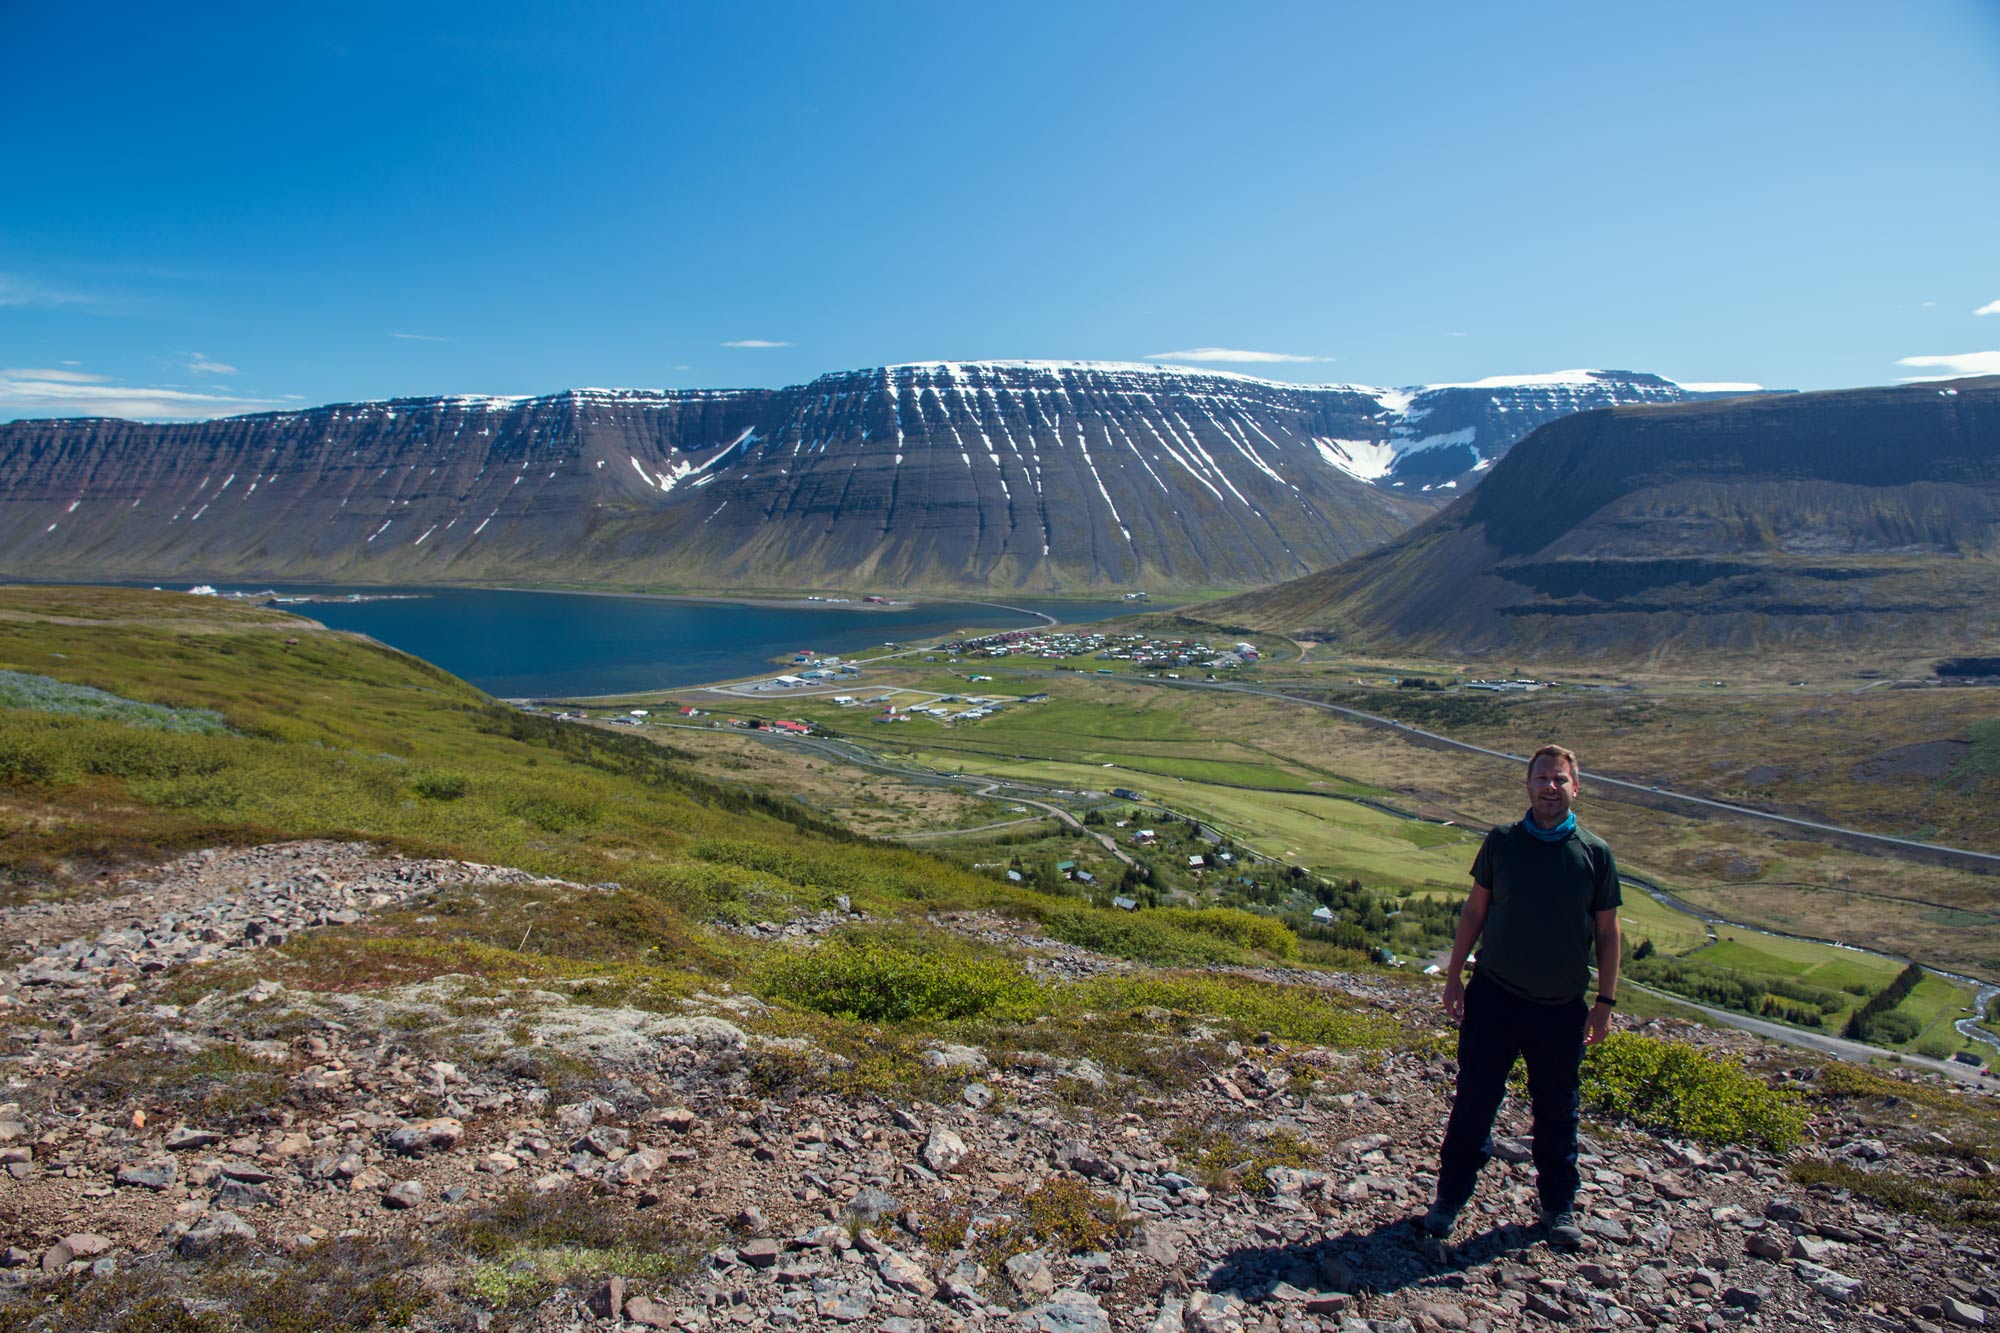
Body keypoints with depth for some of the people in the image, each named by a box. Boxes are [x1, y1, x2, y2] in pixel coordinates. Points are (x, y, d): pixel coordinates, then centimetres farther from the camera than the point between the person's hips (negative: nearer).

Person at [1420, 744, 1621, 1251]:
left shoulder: (1595, 853, -3)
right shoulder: (1501, 842, -3)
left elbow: (1607, 931, 3)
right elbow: (1474, 911, 5)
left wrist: (1605, 1002, 1)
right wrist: (1453, 976, 4)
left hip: (1562, 1009, 0)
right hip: (1494, 997, 0)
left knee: (1557, 1113, 13)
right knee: (1474, 1101, 6)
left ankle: (1559, 1207, 32)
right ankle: (1451, 1196, 22)